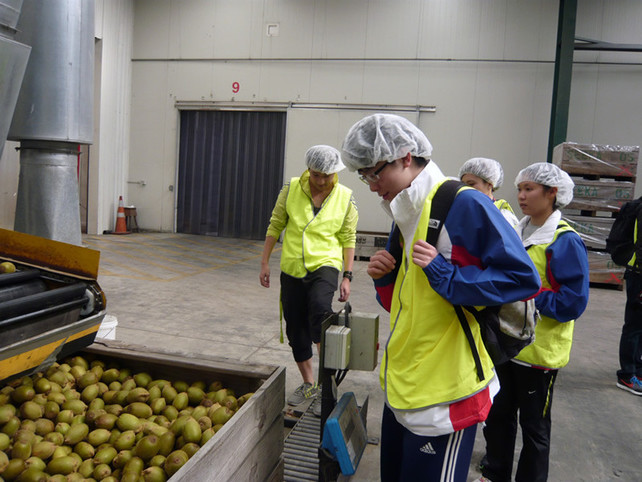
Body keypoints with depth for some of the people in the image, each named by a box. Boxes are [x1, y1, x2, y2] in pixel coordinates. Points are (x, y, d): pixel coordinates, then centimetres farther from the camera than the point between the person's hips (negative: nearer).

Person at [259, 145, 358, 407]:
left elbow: (348, 239, 3)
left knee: (320, 308, -31)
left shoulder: (345, 198, -2)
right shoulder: (291, 188, -1)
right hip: (292, 268, 3)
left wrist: (347, 277, -1)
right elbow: (275, 225, 5)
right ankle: (309, 384, 25)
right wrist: (265, 263, 4)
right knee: (295, 328, 7)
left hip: (325, 265, -2)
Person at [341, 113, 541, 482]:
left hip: (444, 396, -8)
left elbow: (522, 277, -19)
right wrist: (385, 279, -4)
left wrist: (445, 276, -24)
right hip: (403, 387, 9)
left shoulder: (463, 205, -17)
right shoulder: (405, 217, 10)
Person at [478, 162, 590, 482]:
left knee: (533, 424, 10)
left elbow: (573, 301, -19)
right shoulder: (516, 232, 6)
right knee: (498, 413, 19)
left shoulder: (565, 242, -15)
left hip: (539, 351, -7)